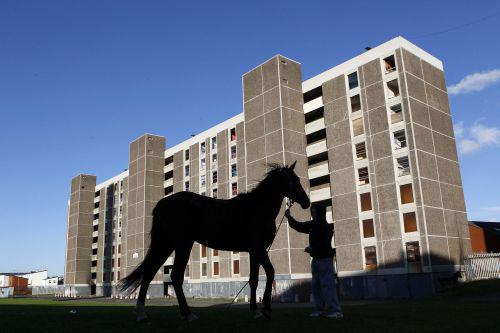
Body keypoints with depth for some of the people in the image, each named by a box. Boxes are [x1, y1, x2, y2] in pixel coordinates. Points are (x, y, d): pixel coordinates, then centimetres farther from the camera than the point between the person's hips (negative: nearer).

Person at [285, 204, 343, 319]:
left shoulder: (326, 227, -13)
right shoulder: (313, 225, 8)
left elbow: (325, 244, -23)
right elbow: (299, 226, 14)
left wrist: (312, 248, -34)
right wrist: (289, 217, 2)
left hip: (325, 258, -8)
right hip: (316, 259, 8)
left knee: (327, 284, -10)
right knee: (315, 285, 8)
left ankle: (335, 310, -7)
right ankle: (321, 309, 14)